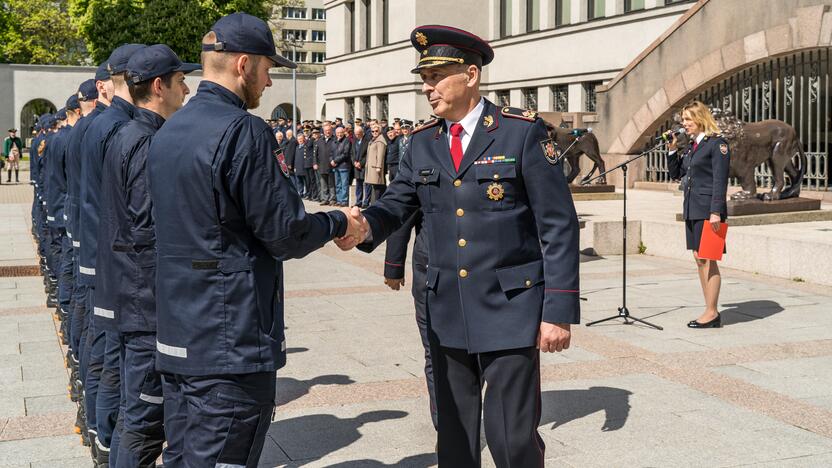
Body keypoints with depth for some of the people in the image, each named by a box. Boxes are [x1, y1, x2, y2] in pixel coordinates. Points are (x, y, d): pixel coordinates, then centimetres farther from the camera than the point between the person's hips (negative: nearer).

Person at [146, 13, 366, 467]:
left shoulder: (167, 132, 11)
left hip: (180, 334, 9)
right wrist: (339, 223, 3)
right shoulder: (244, 131, -17)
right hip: (232, 343, -9)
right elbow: (285, 235, -15)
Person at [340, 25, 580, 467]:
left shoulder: (522, 131, -7)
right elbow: (395, 204, 5)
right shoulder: (422, 143, 9)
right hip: (447, 311, 5)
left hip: (510, 310, -5)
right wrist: (365, 226, -20)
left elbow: (559, 226, -8)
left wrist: (559, 311, -12)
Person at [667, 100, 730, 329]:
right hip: (692, 209, 9)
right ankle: (710, 311, 14)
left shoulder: (717, 144, -8)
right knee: (699, 259, 9)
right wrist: (672, 149, 8)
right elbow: (676, 173, 21)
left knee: (708, 260, -6)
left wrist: (716, 212, -19)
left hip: (708, 210, -9)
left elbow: (720, 181, -14)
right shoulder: (693, 146, 16)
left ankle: (712, 313, -1)